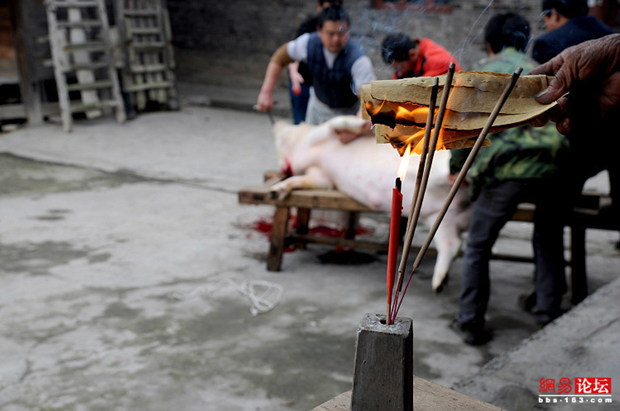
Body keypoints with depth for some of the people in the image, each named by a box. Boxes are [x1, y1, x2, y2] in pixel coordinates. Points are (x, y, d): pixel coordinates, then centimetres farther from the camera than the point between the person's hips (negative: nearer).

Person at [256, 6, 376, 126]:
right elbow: (280, 57, -5)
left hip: (348, 111, -4)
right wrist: (266, 91, -14)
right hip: (318, 106, 4)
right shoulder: (309, 43, -22)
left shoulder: (357, 58, -35)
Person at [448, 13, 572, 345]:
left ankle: (470, 322, 13)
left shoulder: (483, 71, 14)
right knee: (548, 242, 25)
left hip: (505, 169, -3)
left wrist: (456, 168, 24)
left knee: (478, 247, 12)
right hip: (552, 165, 4)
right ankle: (548, 314, 30)